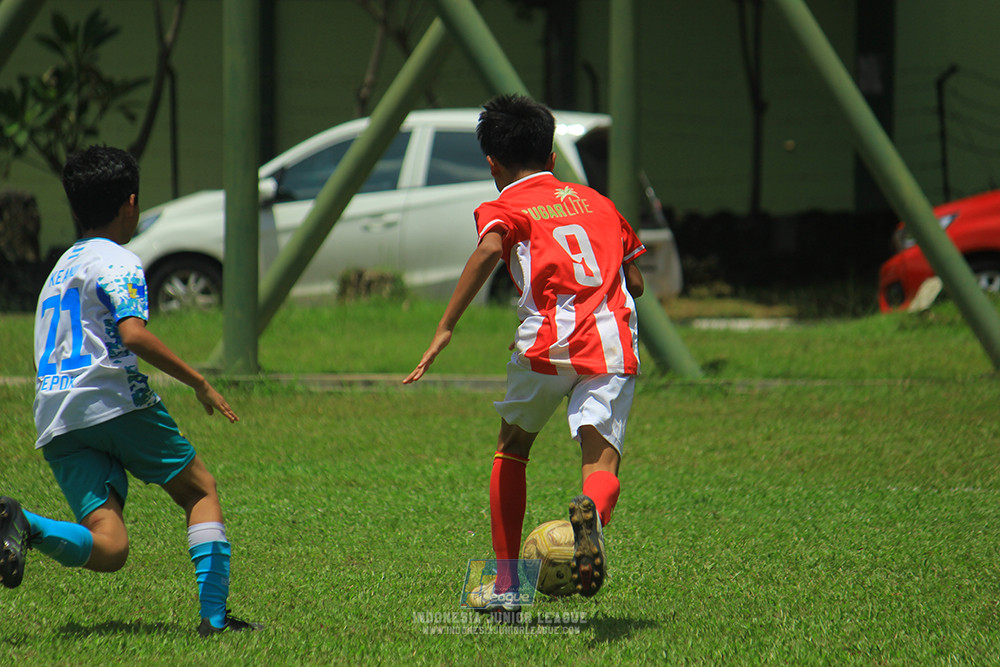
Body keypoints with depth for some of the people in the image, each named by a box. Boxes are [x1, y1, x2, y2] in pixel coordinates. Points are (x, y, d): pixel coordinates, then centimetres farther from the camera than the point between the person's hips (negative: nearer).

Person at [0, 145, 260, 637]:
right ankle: (214, 615, 1)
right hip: (114, 401, -6)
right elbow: (133, 334, -16)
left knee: (108, 549, -6)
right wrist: (200, 383, -10)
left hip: (55, 423, 6)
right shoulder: (117, 262, 1)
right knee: (201, 489, 13)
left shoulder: (59, 270, 28)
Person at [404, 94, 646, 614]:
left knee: (511, 449, 21)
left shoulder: (505, 207, 11)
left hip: (549, 340, -2)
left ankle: (506, 584, 23)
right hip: (615, 341, 2)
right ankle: (593, 511, -43)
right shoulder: (596, 201, 26)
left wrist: (445, 329, -16)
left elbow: (489, 250, -13)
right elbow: (635, 281, 25)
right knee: (602, 459, -5)